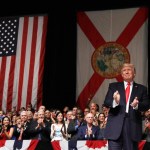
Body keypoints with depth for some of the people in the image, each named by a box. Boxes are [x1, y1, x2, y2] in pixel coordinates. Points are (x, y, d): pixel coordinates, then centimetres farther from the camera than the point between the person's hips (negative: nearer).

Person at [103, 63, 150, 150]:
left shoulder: (141, 88, 13)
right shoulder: (113, 86, 13)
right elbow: (106, 102, 4)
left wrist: (137, 105, -19)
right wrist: (115, 101, -19)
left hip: (133, 126, 1)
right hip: (116, 125, 0)